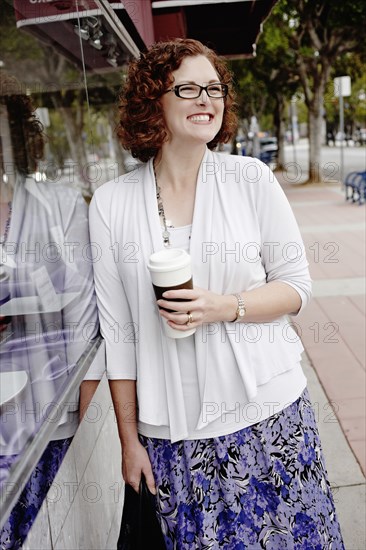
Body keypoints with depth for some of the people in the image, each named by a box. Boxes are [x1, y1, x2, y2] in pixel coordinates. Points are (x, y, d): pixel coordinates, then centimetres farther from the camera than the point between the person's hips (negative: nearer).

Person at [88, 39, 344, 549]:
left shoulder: (252, 178, -3)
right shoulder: (111, 203, -2)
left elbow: (297, 286, 1)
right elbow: (117, 330, 1)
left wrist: (226, 307, -18)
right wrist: (129, 439, 4)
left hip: (267, 411, 1)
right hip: (171, 431, 0)